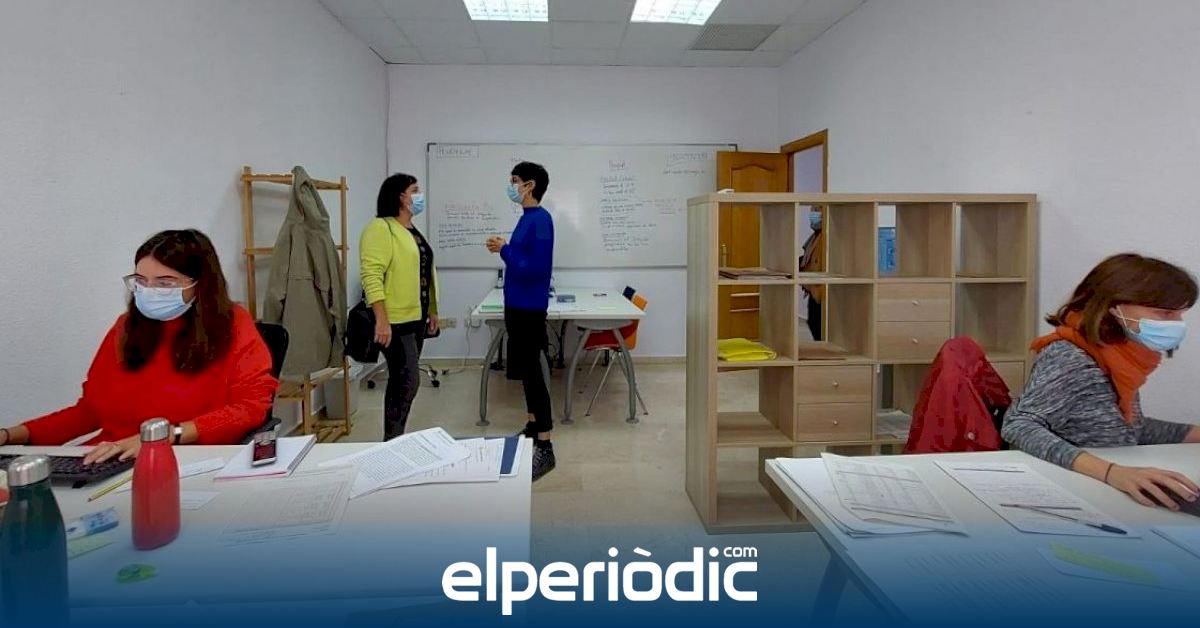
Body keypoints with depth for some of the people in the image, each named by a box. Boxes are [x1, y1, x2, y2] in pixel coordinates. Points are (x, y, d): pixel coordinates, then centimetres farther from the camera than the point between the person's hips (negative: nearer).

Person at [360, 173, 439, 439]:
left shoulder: (413, 231, 16)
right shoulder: (380, 228, -13)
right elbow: (372, 276, -21)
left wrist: (431, 311, 20)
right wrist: (381, 320, -26)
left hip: (415, 318, 9)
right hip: (395, 321, -9)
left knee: (402, 381, 13)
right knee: (408, 381, -10)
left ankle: (395, 438, 21)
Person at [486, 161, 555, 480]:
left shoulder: (540, 220, -18)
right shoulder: (527, 218, 11)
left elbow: (533, 268, -24)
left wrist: (504, 250, -14)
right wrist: (504, 248, 6)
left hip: (530, 309, -10)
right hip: (518, 306, 10)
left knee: (531, 371, -7)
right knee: (523, 368, 18)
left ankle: (545, 446, 0)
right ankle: (533, 426, 32)